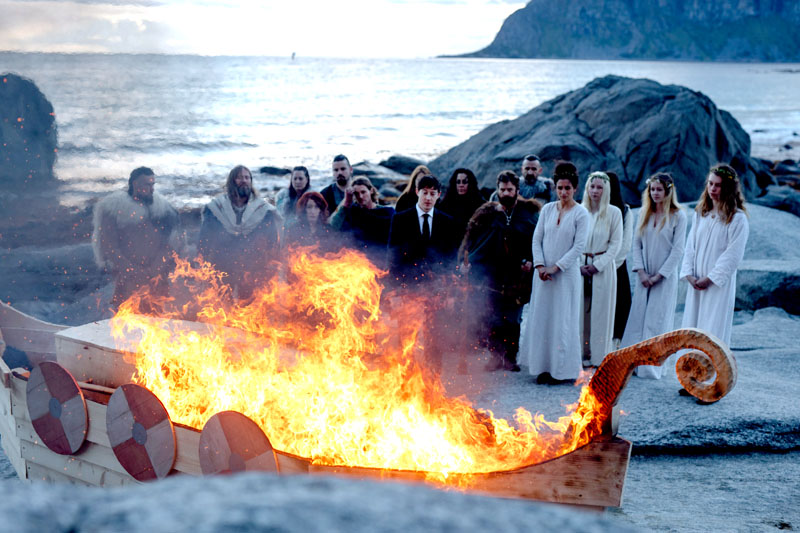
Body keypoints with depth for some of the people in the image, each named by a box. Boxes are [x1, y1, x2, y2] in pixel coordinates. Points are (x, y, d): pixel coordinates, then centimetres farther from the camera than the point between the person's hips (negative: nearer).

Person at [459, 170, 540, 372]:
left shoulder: (529, 213, 6)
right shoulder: (488, 213, 8)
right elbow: (471, 238, 10)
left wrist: (530, 260, -5)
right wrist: (466, 261, 0)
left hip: (516, 277, 0)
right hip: (490, 277, 1)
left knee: (512, 320, 3)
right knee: (492, 319, 0)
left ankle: (510, 357, 14)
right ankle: (496, 356, 12)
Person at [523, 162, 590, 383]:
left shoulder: (581, 213, -4)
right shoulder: (547, 209, 8)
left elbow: (579, 246, -9)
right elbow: (537, 239, 7)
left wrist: (556, 267, -13)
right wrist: (540, 265, -7)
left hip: (567, 274, -4)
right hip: (544, 273, 4)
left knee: (563, 320, -1)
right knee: (541, 318, 6)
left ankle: (562, 369, 8)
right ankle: (544, 367, 15)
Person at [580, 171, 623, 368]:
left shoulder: (614, 213, 2)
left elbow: (616, 244, 0)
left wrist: (597, 265, -8)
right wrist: (579, 265, -7)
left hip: (603, 268, -1)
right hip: (580, 267, 2)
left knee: (601, 312, -1)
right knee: (580, 310, 0)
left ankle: (599, 356, 5)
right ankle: (582, 353, 7)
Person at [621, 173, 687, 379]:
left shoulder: (678, 215, -5)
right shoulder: (644, 213, 8)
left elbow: (678, 249, -8)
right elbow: (637, 244, 8)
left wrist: (659, 275, -11)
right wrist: (641, 272, -4)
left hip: (665, 276, -4)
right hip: (644, 275, 4)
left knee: (657, 320, -2)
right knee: (638, 318, 3)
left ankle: (653, 366, 4)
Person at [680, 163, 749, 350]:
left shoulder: (737, 218, -8)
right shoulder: (700, 213, 11)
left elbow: (733, 256, -12)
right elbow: (691, 246, 10)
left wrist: (710, 278, -13)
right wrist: (689, 275, -2)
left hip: (719, 284, -6)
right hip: (696, 284, 6)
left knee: (714, 331, -5)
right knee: (692, 327, 7)